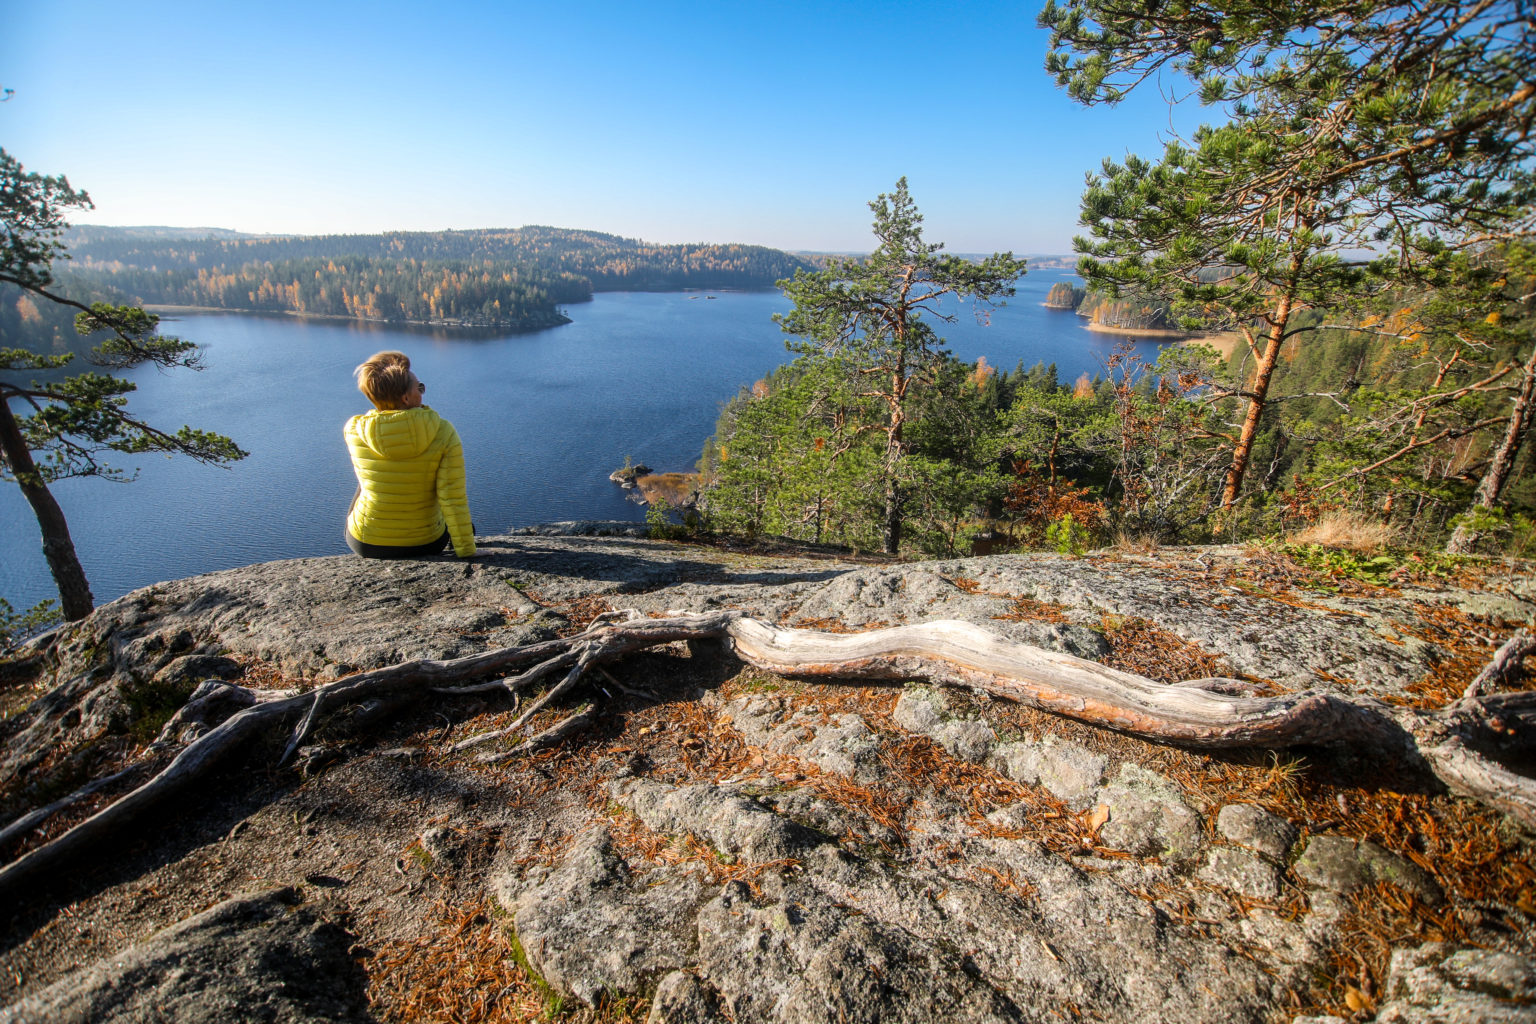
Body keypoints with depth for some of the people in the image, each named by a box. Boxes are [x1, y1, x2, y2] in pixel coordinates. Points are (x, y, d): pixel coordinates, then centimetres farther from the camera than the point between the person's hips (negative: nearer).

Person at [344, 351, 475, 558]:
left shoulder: (353, 430, -13)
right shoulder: (444, 433, -20)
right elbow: (453, 499, -21)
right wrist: (467, 553, -13)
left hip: (365, 544, 2)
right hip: (426, 545, -2)